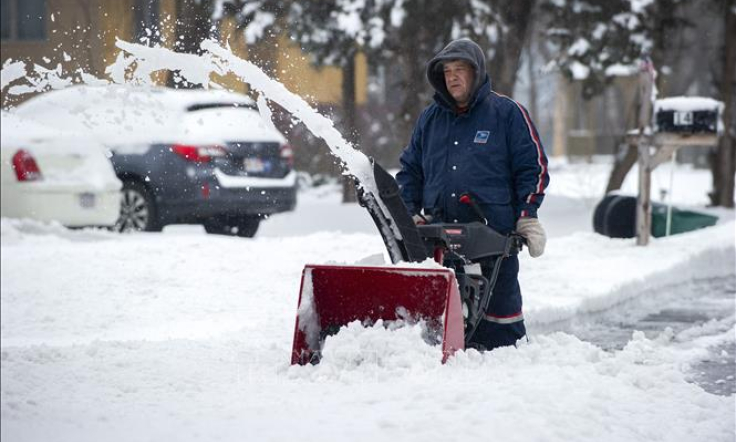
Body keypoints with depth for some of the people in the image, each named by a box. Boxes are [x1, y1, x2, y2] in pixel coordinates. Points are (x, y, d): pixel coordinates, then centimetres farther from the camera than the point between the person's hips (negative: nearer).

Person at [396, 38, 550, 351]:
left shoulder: (506, 113, 5)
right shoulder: (430, 118, 17)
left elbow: (533, 167, 3)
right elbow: (410, 169, 23)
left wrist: (527, 216, -5)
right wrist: (410, 214, 10)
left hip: (494, 233, -4)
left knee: (499, 301, -2)